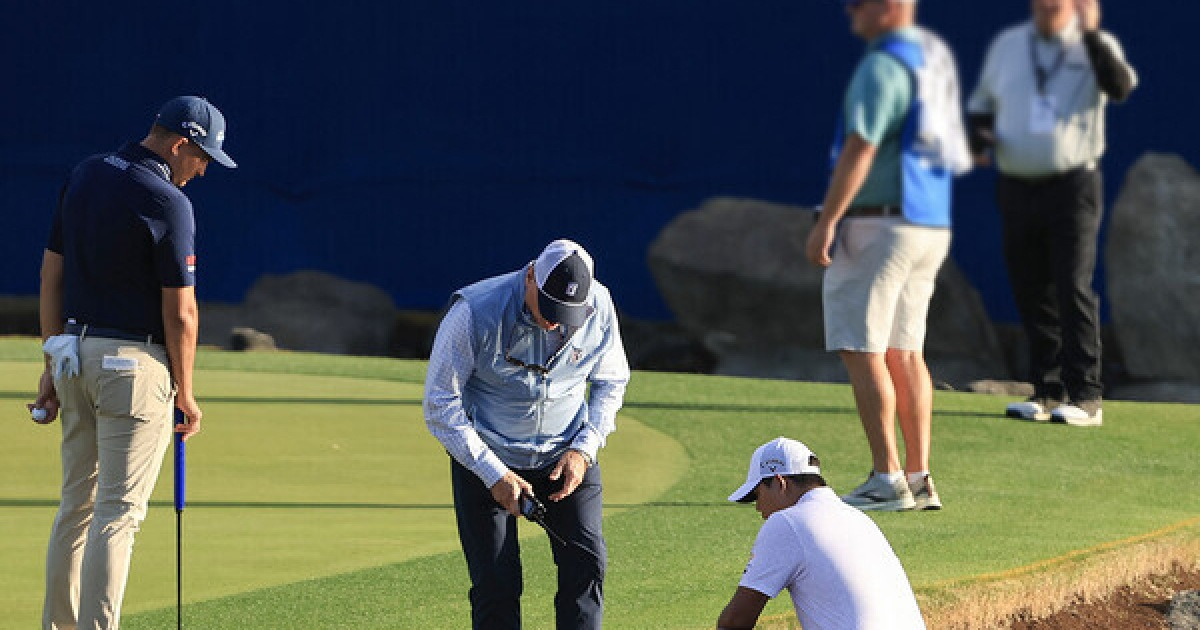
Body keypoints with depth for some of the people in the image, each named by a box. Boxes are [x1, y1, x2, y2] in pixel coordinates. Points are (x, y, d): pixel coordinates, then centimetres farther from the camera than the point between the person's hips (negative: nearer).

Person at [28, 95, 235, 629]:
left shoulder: (84, 177, 7)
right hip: (136, 365, -7)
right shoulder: (168, 203, -15)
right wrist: (184, 392, -2)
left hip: (75, 358, 7)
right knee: (119, 510, -5)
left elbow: (52, 274, 10)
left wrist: (53, 365, 14)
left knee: (77, 501, 15)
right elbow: (180, 312, -13)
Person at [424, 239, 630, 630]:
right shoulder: (474, 313, -25)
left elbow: (610, 382, 5)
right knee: (496, 582, -8)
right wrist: (495, 475, -21)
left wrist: (584, 449, -9)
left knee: (585, 563, -12)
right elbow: (441, 405, -17)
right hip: (485, 459, -3)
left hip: (566, 454, 3)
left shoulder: (598, 307, -14)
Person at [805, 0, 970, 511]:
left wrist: (826, 221, -22)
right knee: (903, 352, 12)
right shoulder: (936, 56, 14)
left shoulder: (882, 66, -15)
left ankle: (887, 480, -11)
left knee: (860, 350, -7)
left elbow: (860, 149, -22)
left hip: (880, 224, -10)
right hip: (933, 224, 10)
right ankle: (920, 482, 10)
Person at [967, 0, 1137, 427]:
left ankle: (1086, 398, -13)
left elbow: (1120, 87, -22)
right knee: (1031, 294, 6)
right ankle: (1048, 393, 14)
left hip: (1073, 184, -4)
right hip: (1016, 186, 4)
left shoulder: (1094, 47, -1)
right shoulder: (1007, 45, 11)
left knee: (1073, 288, -12)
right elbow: (981, 104, 20)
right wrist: (979, 138, -2)